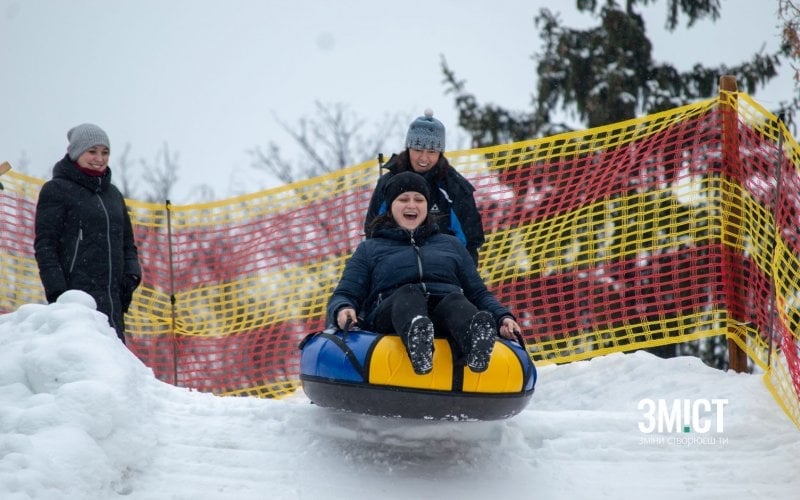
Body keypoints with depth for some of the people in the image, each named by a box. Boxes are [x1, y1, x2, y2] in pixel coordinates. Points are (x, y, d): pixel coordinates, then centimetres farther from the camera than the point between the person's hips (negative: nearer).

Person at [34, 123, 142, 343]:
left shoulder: (113, 194, 23)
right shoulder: (56, 190, 3)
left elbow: (127, 244, 26)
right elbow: (45, 245, -3)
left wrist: (131, 275, 6)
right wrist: (56, 291, -14)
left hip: (111, 299, 6)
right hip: (76, 295, -6)